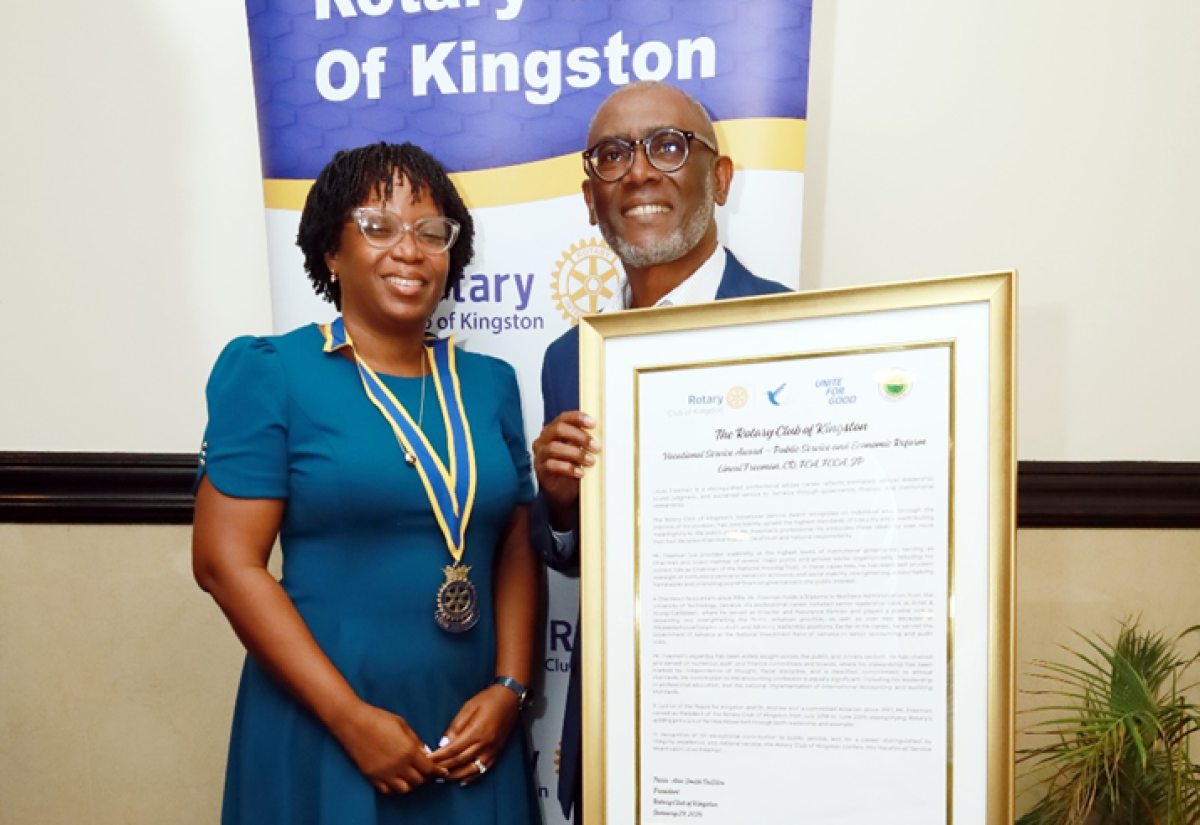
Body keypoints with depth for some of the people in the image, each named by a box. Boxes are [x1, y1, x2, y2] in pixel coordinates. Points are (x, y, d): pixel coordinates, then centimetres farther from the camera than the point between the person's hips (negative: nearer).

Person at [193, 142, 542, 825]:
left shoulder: (490, 383, 6)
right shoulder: (270, 371, -6)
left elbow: (518, 549, 7)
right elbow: (226, 560, -11)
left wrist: (509, 689, -6)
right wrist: (352, 717, -14)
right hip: (322, 737, -4)